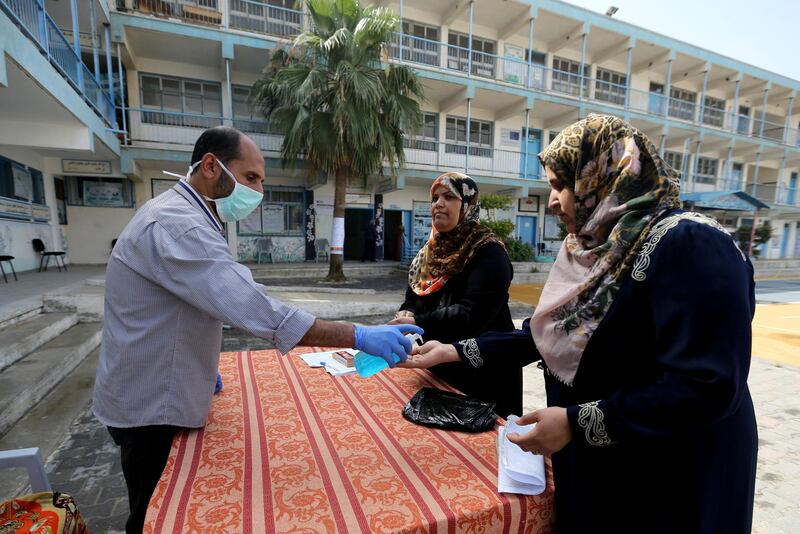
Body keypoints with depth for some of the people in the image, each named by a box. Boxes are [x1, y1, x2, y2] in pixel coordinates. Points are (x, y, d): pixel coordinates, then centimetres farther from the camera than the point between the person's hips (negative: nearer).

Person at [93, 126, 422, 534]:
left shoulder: (181, 215, 7)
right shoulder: (177, 225, -29)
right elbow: (258, 312, -40)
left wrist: (201, 365, 14)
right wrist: (360, 337, -38)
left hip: (162, 397, 9)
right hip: (152, 409, -9)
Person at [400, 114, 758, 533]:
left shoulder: (688, 246, -23)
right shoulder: (596, 248, 1)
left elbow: (707, 387, -27)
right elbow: (547, 336, 3)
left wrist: (577, 423, -24)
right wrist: (456, 351, 1)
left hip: (666, 481, -7)